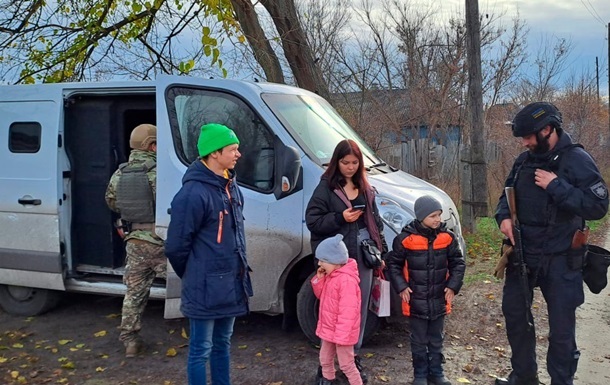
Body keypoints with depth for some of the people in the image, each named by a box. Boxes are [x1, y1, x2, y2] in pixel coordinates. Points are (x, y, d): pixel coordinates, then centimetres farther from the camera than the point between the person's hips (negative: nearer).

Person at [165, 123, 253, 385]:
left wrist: (240, 269, 16)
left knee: (222, 344, 21)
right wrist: (193, 277, -1)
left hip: (230, 284, 8)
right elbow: (176, 246, -16)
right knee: (201, 349, 5)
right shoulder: (193, 193, -21)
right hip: (206, 289, -8)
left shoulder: (230, 186, 7)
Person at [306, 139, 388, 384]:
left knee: (360, 307, 11)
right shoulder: (326, 187, -4)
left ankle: (354, 356, 25)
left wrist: (382, 251, 12)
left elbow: (375, 221, 17)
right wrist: (340, 218, -19)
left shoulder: (365, 188, 14)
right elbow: (312, 221, -8)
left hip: (364, 255, 6)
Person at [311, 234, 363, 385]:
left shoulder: (347, 280, -28)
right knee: (325, 359, 25)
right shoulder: (330, 275, 4)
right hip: (328, 329, 10)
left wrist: (341, 335, -28)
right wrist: (318, 279, -4)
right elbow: (322, 295, 16)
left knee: (346, 365, 1)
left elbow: (347, 311, -30)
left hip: (341, 332, -10)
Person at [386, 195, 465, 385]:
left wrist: (452, 286, -3)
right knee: (419, 341, 9)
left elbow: (458, 263, 6)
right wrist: (401, 287, -9)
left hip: (439, 299, 3)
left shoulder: (447, 238, -3)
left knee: (436, 340, 16)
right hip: (416, 300, -3)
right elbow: (393, 264, -1)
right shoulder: (406, 239, -12)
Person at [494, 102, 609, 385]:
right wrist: (504, 216, -4)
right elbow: (508, 194, 16)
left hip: (560, 260, -6)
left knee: (561, 327, 2)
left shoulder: (577, 160, -13)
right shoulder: (524, 160, 4)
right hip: (522, 254, 6)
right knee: (514, 314, 17)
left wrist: (557, 186, -25)